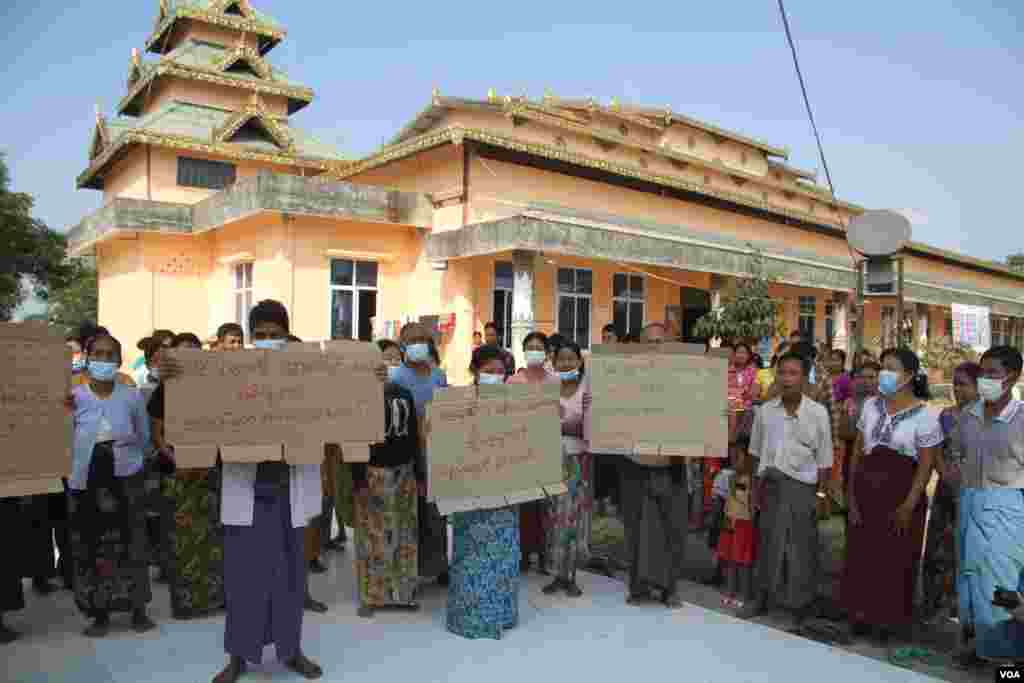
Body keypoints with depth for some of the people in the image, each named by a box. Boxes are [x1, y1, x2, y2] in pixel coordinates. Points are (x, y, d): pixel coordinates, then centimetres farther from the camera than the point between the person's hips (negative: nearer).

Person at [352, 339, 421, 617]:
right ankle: (371, 595, 11)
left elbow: (414, 437, 12)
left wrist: (420, 474, 10)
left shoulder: (405, 394, 10)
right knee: (374, 535, 0)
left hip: (403, 471, 5)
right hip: (374, 471, -5)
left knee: (404, 533, 9)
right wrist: (358, 477, -14)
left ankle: (403, 591, 21)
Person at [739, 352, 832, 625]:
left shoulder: (818, 413, -8)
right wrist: (757, 487, 5)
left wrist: (820, 495, -6)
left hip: (801, 486, -3)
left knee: (802, 546, 5)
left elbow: (823, 462, -3)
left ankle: (803, 604, 22)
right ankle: (761, 597, 28)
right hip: (770, 484, 3)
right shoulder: (765, 411, 0)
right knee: (767, 541, 13)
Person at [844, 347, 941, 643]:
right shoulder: (871, 405, 4)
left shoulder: (924, 416, -9)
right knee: (861, 554, 10)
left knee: (896, 559, 8)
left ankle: (890, 618, 26)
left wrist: (909, 506, -13)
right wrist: (852, 494, 2)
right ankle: (862, 613, 26)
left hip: (901, 494, -4)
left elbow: (926, 465, -8)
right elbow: (857, 451, 7)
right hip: (866, 491, 4)